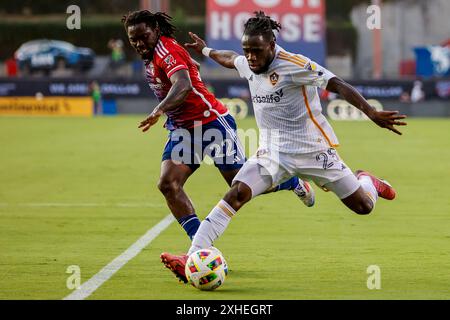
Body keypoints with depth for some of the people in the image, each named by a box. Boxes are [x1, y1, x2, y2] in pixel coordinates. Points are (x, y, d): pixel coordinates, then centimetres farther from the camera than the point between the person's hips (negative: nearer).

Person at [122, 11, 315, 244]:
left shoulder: (166, 51, -20)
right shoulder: (154, 53, 9)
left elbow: (183, 85, -38)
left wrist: (159, 110, -53)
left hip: (211, 121, -9)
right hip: (182, 128, 9)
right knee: (167, 184, -12)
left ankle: (294, 183, 28)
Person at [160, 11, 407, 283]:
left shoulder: (295, 65, -19)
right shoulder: (247, 65, 1)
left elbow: (338, 85, -22)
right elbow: (230, 59, 26)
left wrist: (371, 113, -32)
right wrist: (205, 50, 43)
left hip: (312, 149, -4)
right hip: (272, 152, 4)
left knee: (363, 207, 2)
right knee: (236, 194, -19)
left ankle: (366, 182, 40)